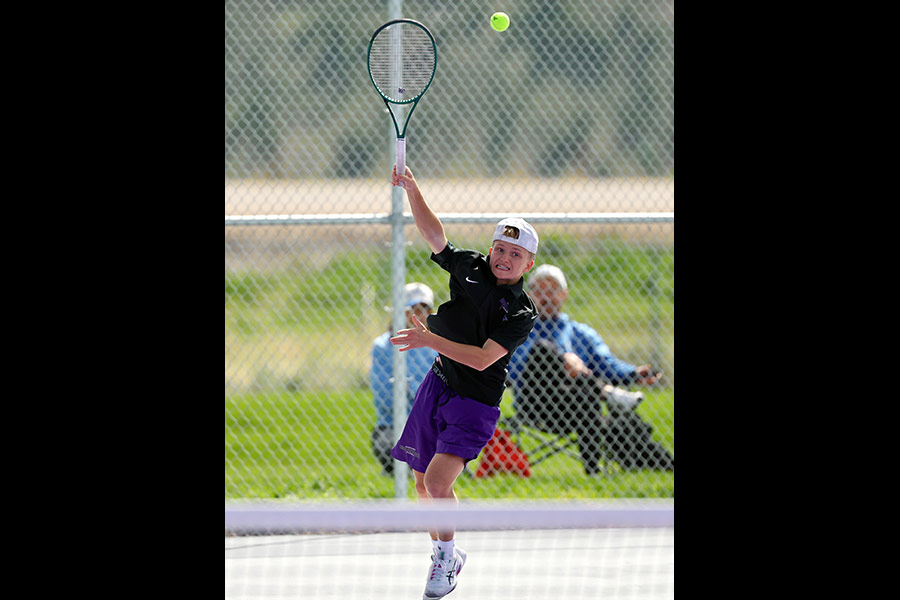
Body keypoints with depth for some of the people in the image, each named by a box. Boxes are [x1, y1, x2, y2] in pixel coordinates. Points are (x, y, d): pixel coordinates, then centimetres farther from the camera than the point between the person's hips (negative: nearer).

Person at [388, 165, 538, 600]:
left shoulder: (523, 313, -14)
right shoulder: (469, 268, 2)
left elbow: (483, 358, -22)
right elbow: (434, 233, 8)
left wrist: (430, 339, -30)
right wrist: (411, 189, -5)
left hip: (475, 402, -6)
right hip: (437, 385, 6)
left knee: (437, 482, -21)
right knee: (425, 485, 11)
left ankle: (445, 555, 0)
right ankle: (445, 554, 32)